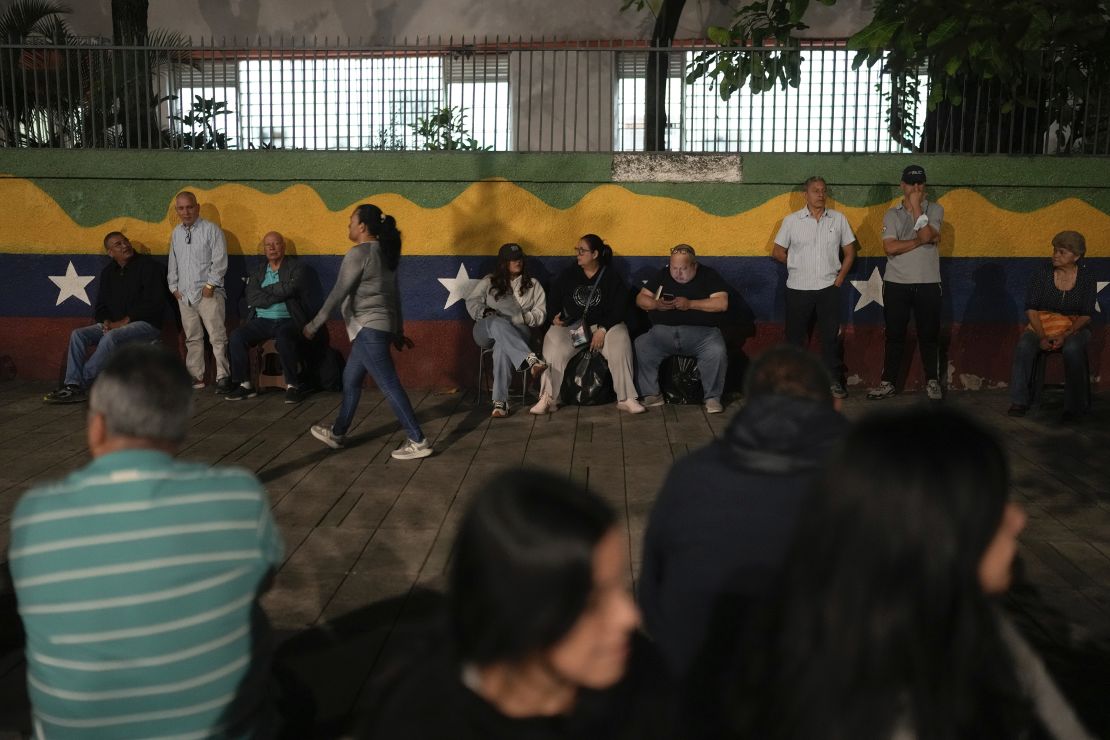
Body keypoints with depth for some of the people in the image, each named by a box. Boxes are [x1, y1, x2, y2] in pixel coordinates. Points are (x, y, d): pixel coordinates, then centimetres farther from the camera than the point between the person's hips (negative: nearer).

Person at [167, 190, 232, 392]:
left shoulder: (211, 230, -3)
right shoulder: (175, 233, 16)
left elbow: (220, 262, -7)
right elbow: (173, 263, 22)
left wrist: (210, 285, -12)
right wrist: (174, 287, 13)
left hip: (208, 293, -6)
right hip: (184, 295, 6)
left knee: (217, 337, -11)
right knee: (192, 338, 9)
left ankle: (223, 377, -10)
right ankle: (196, 377, 15)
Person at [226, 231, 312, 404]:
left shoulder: (295, 266, 5)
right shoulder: (259, 270, 16)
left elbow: (289, 288, -15)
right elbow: (252, 298, 1)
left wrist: (265, 289, -1)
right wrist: (279, 294, -7)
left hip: (287, 320, -4)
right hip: (261, 321, 4)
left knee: (282, 337, -36)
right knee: (237, 336, -21)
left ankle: (293, 386, -23)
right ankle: (244, 384, -10)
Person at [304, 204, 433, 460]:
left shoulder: (359, 253, -15)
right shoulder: (384, 252, 13)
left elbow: (339, 293, -15)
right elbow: (394, 293, 17)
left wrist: (314, 325, -8)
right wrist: (398, 330, 23)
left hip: (369, 328, -10)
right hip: (380, 326, 10)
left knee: (388, 385, -7)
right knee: (351, 379, 19)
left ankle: (418, 441, -6)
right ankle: (337, 434, 31)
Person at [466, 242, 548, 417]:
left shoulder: (533, 284, 16)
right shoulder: (489, 282, 18)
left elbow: (540, 313, 8)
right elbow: (472, 302, 11)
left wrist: (522, 318, -12)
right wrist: (484, 311, -10)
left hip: (517, 331, -1)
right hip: (486, 330, 1)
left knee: (502, 344, -39)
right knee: (498, 323, -39)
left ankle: (500, 401, -48)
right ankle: (531, 359, -60)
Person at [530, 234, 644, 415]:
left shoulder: (611, 277, 3)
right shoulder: (568, 275, 10)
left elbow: (618, 309, -4)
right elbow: (552, 300, 13)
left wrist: (603, 330, -18)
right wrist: (555, 317, -7)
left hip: (603, 325, -1)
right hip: (569, 326, 1)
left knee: (621, 345, -32)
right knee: (554, 348, -30)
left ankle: (626, 398, -26)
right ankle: (548, 399, -27)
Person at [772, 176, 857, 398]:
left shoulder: (838, 219, 5)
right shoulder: (791, 221, 0)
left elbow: (849, 251, 10)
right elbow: (777, 252, 6)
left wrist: (840, 276, 1)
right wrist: (798, 265, 6)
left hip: (829, 288, 1)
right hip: (798, 288, -1)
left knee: (830, 336, 4)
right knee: (796, 337, 6)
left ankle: (834, 381, 13)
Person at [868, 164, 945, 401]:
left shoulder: (935, 209, 3)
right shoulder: (892, 214, 4)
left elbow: (926, 235, -15)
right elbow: (890, 248, -10)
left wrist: (916, 206, -11)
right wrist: (920, 241, -13)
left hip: (928, 284, 0)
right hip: (896, 284, 0)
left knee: (929, 335, 6)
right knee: (895, 335, 6)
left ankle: (932, 381, 19)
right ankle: (888, 382, 13)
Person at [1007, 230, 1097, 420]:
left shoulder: (1086, 278, -1)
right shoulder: (1042, 272, -1)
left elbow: (1086, 315, -4)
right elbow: (1031, 308, -3)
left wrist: (1065, 336, -21)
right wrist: (1042, 337, -17)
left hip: (1074, 327, -1)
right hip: (1041, 324, 1)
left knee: (1072, 349, -36)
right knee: (1024, 346, -31)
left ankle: (1075, 405, -22)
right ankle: (1019, 401, -23)